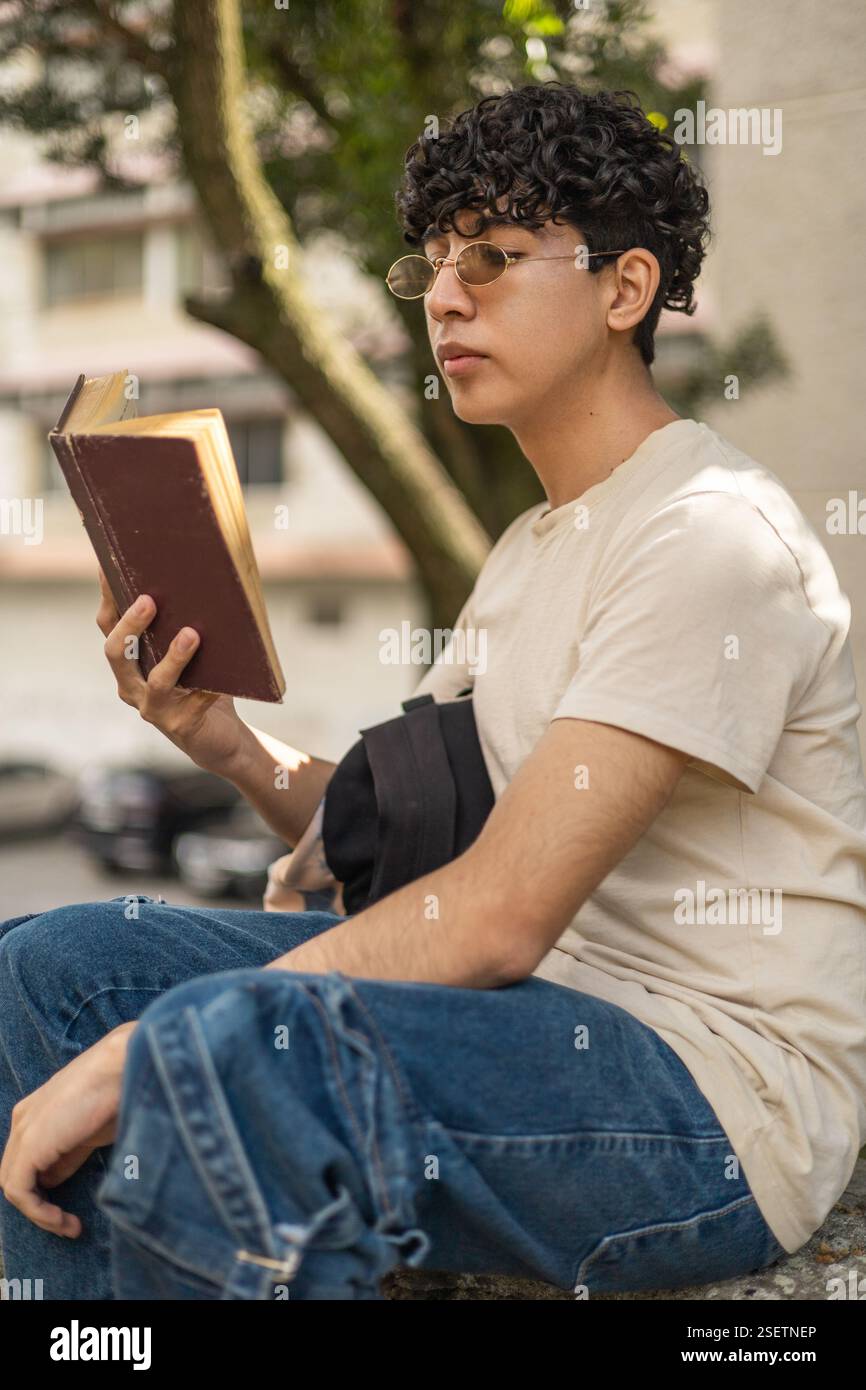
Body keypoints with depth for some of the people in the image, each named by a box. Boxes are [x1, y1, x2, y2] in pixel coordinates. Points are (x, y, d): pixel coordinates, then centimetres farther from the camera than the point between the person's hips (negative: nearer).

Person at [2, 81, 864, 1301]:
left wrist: (134, 1055, -20)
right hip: (549, 999, 9)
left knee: (222, 1042, -35)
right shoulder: (533, 547, 16)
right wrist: (231, 748, -7)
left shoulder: (714, 534, -15)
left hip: (718, 1093, -9)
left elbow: (497, 915, -22)